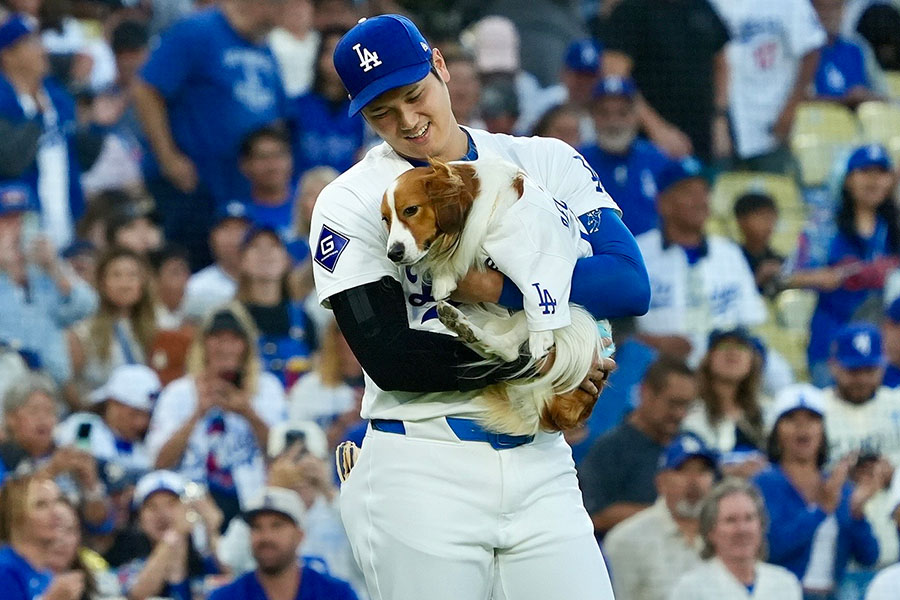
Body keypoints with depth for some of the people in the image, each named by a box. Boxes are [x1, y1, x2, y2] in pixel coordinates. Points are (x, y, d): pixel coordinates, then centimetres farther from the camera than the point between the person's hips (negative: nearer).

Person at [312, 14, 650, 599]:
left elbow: (631, 283, -5)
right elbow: (388, 357, -9)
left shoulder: (546, 162, 8)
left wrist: (497, 287, -16)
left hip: (541, 467, 2)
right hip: (420, 473, -2)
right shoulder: (351, 204, 2)